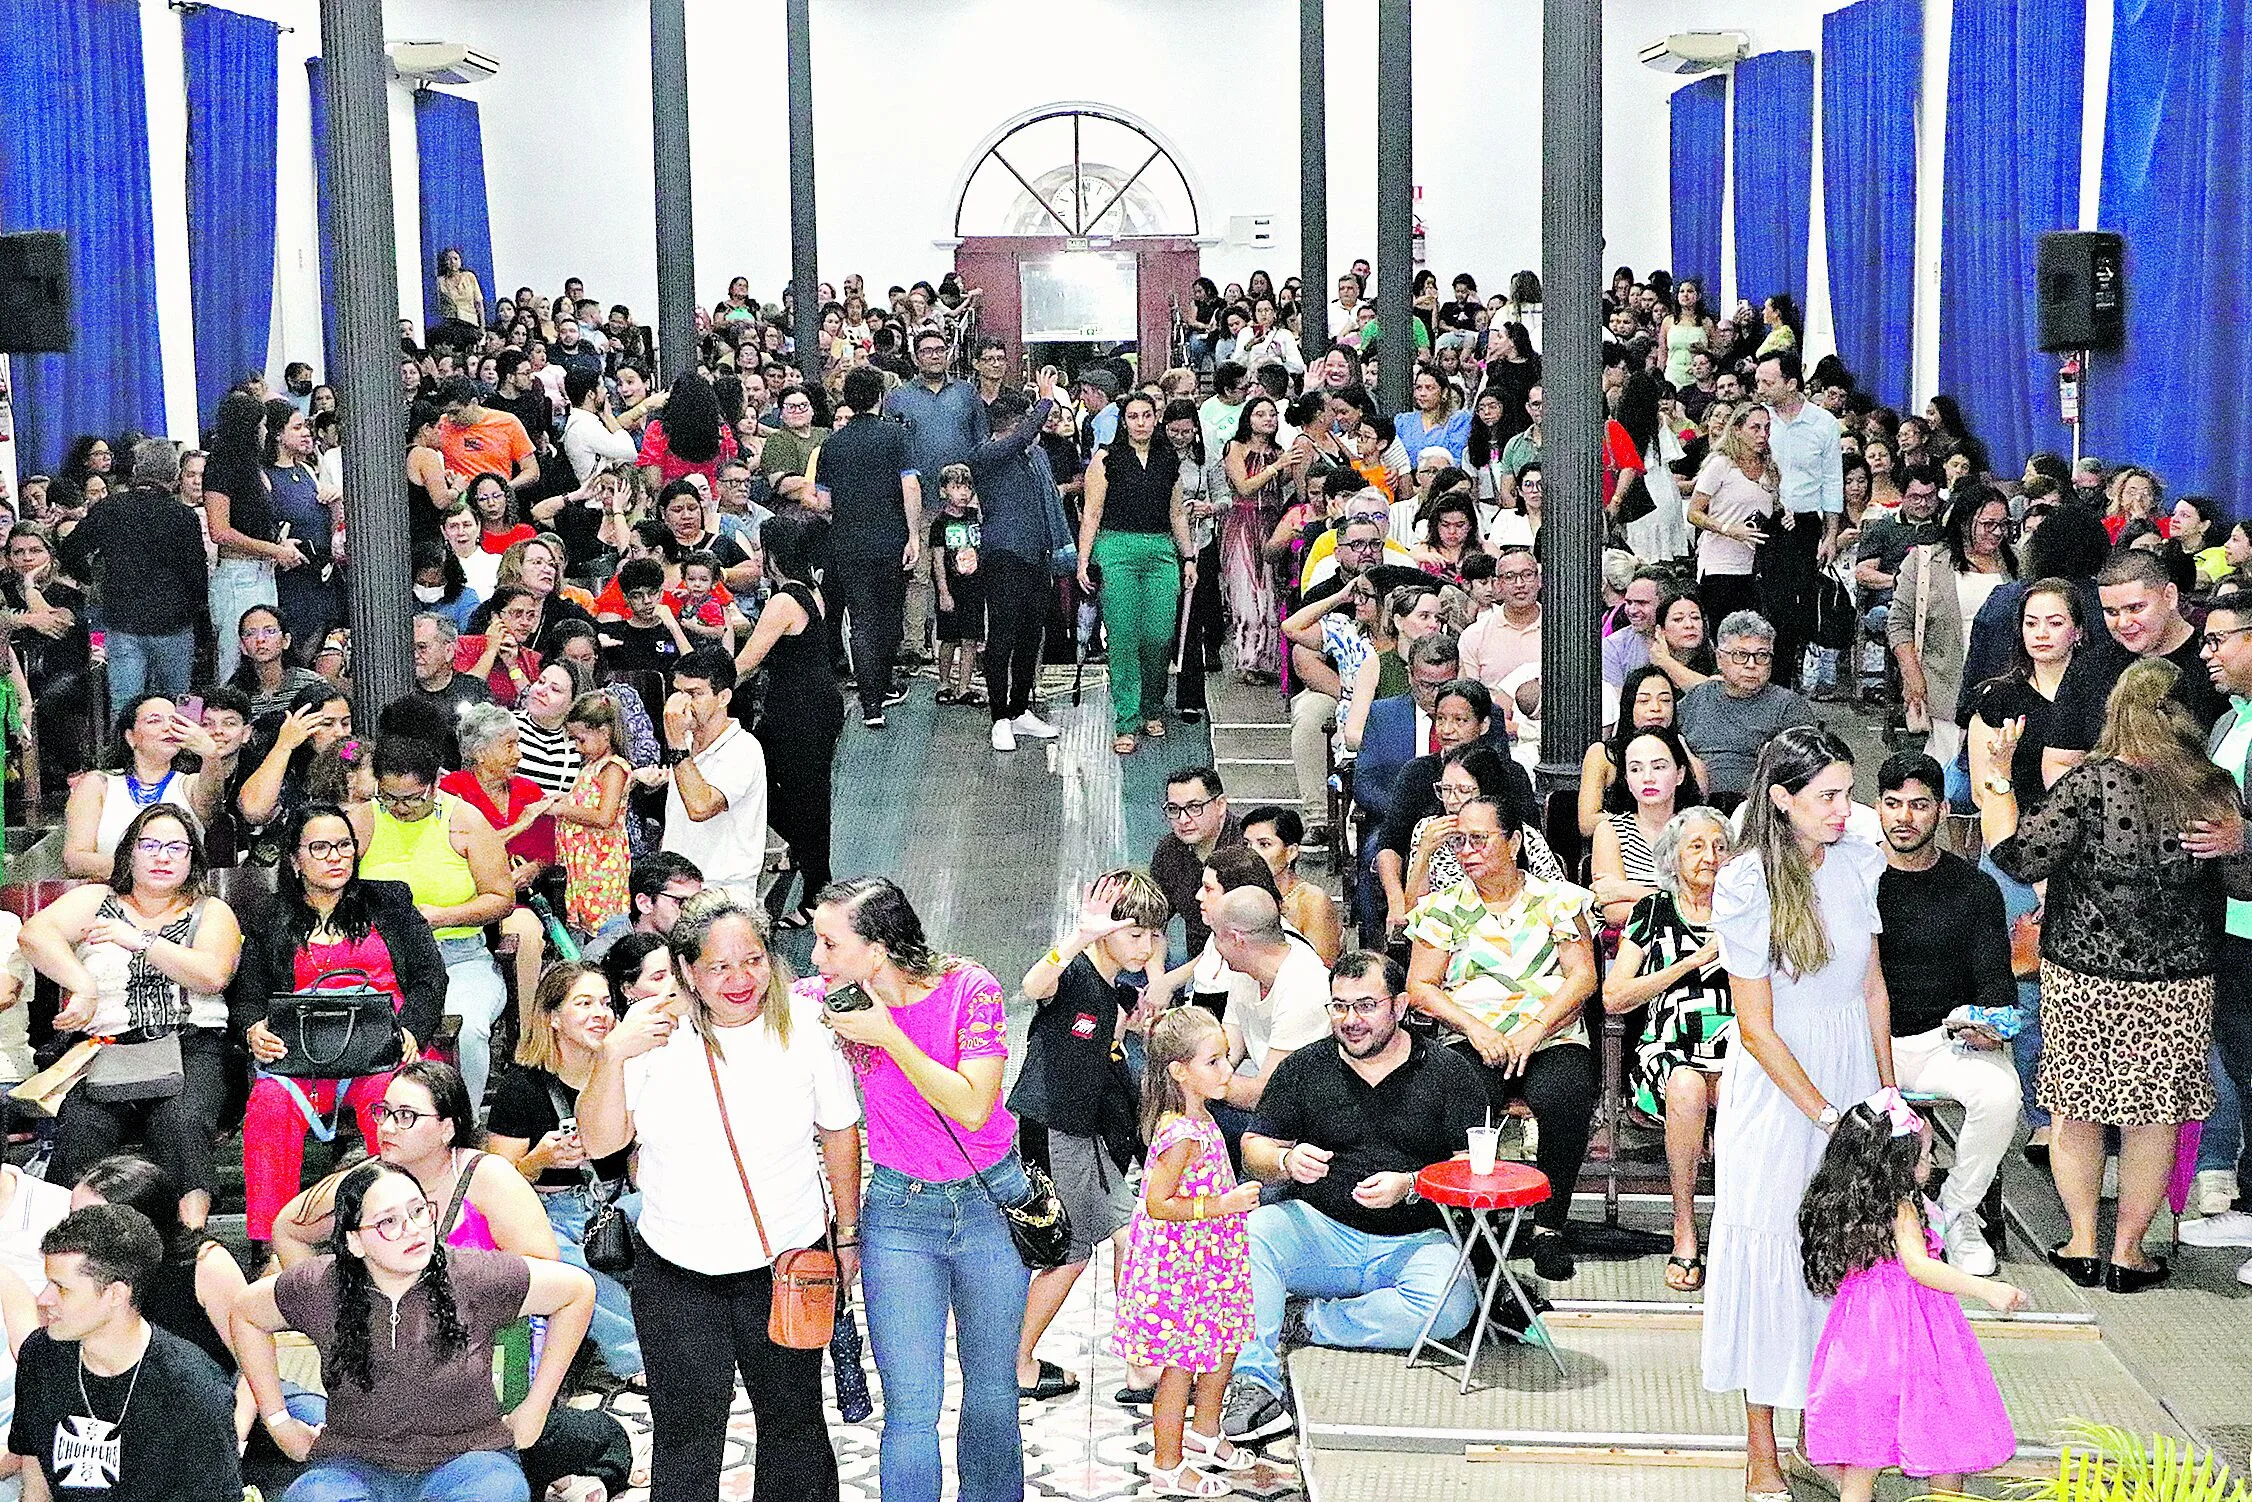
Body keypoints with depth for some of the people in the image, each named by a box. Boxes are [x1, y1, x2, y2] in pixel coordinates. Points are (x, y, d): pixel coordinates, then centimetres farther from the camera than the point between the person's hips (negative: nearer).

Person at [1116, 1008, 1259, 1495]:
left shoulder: (1200, 1118, 5)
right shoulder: (1182, 1136, -25)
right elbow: (1157, 1204, -27)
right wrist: (1221, 1205, -28)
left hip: (1206, 1261, 10)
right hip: (1179, 1266, -10)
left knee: (1223, 1345, 21)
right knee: (1181, 1365, 2)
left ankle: (1205, 1434, 40)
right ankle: (1168, 1466, 15)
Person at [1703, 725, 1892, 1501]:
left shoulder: (1855, 863, 0)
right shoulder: (1747, 885, -16)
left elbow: (1872, 986, 12)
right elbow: (1757, 1029, -15)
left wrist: (1886, 1091, 9)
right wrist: (1828, 1116, -15)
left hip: (1852, 1072, 5)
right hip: (1777, 1085, -5)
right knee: (1769, 1250, 0)